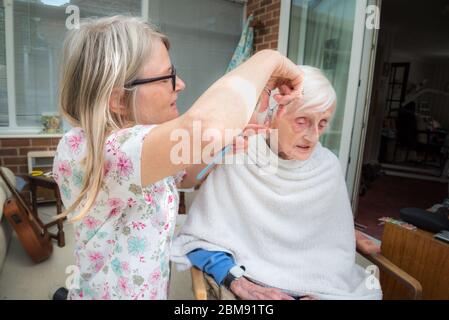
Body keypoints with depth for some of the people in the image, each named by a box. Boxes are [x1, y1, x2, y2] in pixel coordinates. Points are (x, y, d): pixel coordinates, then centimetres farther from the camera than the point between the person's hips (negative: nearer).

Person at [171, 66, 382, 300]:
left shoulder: (328, 166, -3)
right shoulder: (236, 162, -15)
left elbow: (336, 238, 9)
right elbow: (200, 237, -11)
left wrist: (325, 289, -1)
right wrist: (240, 284, -21)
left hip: (320, 285, 3)